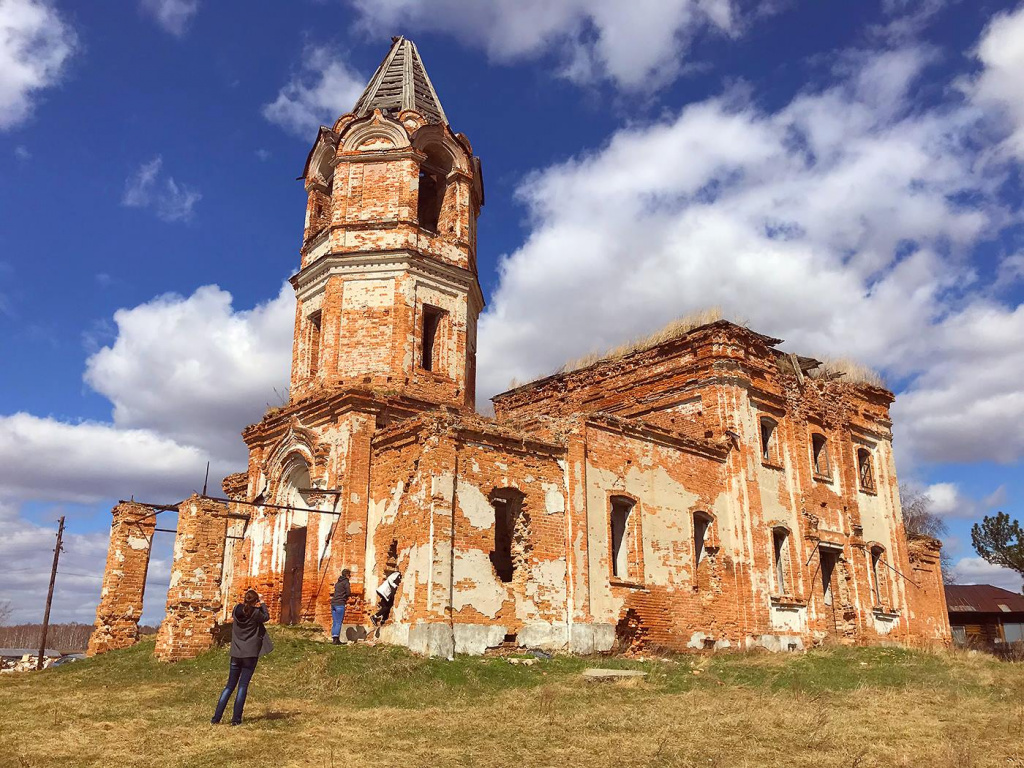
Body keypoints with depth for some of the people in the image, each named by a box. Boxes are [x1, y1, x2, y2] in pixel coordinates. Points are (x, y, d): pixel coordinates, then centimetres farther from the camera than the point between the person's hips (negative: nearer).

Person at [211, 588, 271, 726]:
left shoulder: (237, 610, -2)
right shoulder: (256, 613, -12)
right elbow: (266, 617, 9)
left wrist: (245, 601, 21)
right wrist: (262, 603, 19)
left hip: (236, 654, 4)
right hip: (250, 654, -4)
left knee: (229, 686, 13)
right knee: (243, 686, 0)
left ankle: (216, 717, 10)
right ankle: (236, 719, -2)